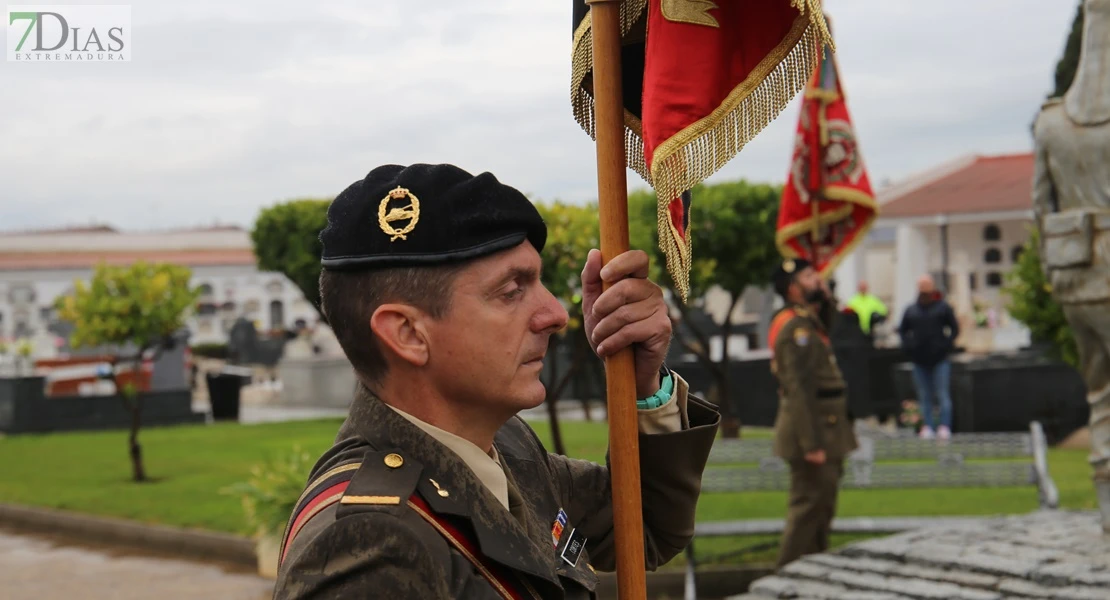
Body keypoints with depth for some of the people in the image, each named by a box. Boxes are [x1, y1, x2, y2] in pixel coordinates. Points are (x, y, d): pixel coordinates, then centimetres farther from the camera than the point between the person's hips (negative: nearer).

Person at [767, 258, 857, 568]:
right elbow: (799, 389, -24)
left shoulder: (809, 323, 15)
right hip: (813, 429, -11)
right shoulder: (796, 328, -19)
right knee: (809, 504, -6)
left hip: (822, 426, 11)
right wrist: (812, 443, -26)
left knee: (822, 504, 17)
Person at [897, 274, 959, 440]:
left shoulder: (943, 307, 4)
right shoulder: (911, 310, 12)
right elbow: (902, 330, 18)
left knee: (942, 394, -6)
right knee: (924, 396, 4)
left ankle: (945, 426, -7)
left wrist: (947, 344, -7)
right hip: (920, 360, 3)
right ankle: (928, 427, 6)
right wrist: (908, 346, 3)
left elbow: (955, 328, 5)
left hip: (940, 358, -3)